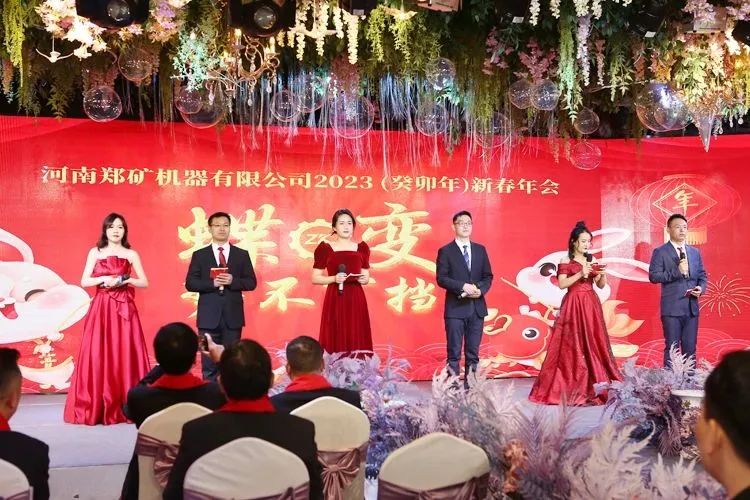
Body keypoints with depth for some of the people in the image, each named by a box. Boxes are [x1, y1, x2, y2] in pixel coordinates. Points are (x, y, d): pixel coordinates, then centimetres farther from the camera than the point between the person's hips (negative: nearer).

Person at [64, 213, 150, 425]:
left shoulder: (131, 254, 8)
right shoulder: (95, 253, 9)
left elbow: (144, 282, 5)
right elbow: (84, 281, 3)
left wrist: (125, 280, -11)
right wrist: (105, 279, -12)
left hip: (124, 309, 0)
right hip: (101, 309, 0)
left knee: (125, 355, -5)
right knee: (98, 355, -4)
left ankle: (126, 407, -1)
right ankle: (96, 408, 0)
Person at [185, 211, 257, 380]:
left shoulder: (242, 254, 7)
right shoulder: (199, 255, 5)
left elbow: (251, 283, 4)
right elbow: (190, 283, 0)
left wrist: (233, 281, -14)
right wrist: (212, 283, -15)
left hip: (233, 315, 1)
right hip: (209, 316, -1)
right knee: (209, 362, 2)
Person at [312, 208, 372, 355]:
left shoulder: (362, 248, 9)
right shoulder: (325, 248, 1)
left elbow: (367, 278, 14)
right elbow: (315, 278, 1)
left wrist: (363, 279, -9)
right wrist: (334, 278, -15)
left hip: (356, 300, 2)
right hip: (335, 300, -2)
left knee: (357, 342, 0)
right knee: (335, 342, -5)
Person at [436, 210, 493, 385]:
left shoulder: (480, 250, 12)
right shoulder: (445, 251, 0)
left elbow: (488, 276, 12)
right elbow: (441, 279, -7)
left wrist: (481, 290, -8)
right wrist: (463, 286, -18)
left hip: (477, 307, 4)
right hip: (455, 307, -4)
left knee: (473, 352, 7)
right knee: (454, 352, -1)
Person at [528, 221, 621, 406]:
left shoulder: (593, 261, 12)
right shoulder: (565, 262, -1)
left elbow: (601, 285, 11)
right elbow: (561, 284, -11)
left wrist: (603, 274, -9)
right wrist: (580, 274, -19)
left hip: (591, 306, 5)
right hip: (573, 305, -5)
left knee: (593, 344, 1)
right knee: (571, 346, -5)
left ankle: (594, 387, 5)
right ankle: (570, 389, -2)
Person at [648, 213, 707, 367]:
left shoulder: (695, 252, 13)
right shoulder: (660, 252, -2)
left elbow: (702, 275, 17)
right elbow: (653, 276, -10)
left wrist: (701, 288, -4)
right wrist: (677, 271, -19)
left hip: (691, 308, 4)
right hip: (672, 308, -4)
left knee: (690, 348, 8)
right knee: (672, 348, 0)